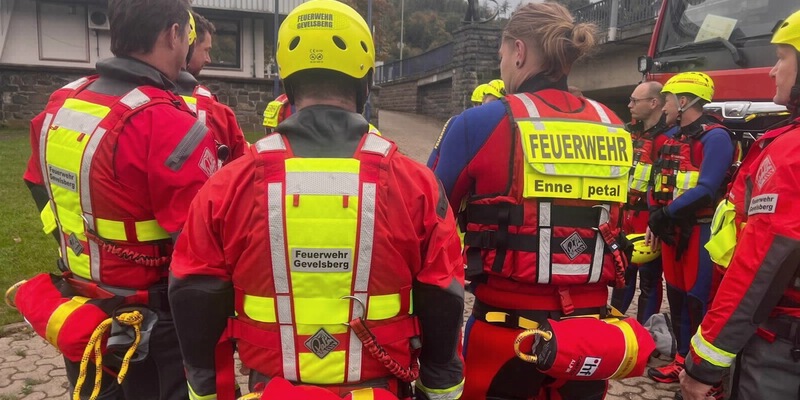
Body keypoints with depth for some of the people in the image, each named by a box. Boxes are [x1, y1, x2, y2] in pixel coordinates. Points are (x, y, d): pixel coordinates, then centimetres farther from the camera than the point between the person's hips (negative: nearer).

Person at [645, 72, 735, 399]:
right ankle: (685, 360, 28)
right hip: (672, 231, 9)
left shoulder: (714, 136, -11)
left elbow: (706, 189, -22)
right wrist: (656, 218, -3)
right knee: (677, 296, 15)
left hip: (700, 231, -9)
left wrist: (665, 216, -18)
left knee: (700, 301, -5)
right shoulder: (673, 139, 16)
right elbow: (660, 186, 15)